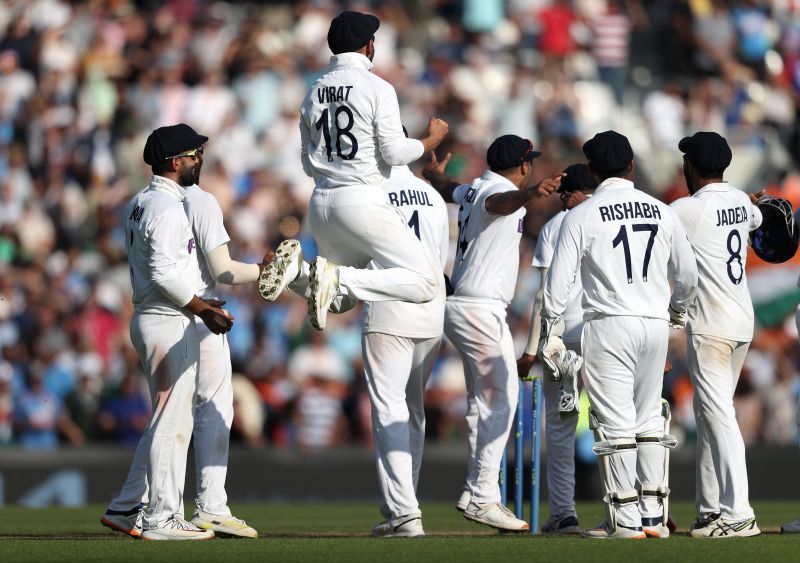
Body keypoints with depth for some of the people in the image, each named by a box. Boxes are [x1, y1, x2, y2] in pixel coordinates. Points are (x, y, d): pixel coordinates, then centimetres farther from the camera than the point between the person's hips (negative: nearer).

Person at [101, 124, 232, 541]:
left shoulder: (139, 204, 15)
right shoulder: (168, 207, -16)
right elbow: (164, 274, -23)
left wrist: (199, 304, 20)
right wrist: (204, 310, -17)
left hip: (147, 317, 10)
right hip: (170, 323, -10)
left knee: (168, 421, 15)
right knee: (173, 421, -6)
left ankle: (126, 509, 16)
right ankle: (162, 518, -4)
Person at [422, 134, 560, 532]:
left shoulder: (473, 190, 15)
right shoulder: (498, 191, -14)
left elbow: (447, 188, 38)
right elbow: (501, 203, -40)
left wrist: (434, 173, 62)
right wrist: (531, 193, -62)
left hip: (459, 307, 11)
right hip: (481, 309, -11)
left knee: (482, 400, 18)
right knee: (501, 397, -12)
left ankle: (473, 491, 21)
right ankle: (483, 498, -16)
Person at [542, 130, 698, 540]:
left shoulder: (581, 216, -3)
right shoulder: (662, 212, 8)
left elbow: (558, 283, -6)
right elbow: (687, 275, 17)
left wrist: (550, 336, 1)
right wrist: (677, 310, 37)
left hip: (609, 324, -4)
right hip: (656, 324, 4)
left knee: (615, 424, -2)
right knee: (649, 421, 12)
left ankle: (625, 521, -3)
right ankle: (654, 517, 11)